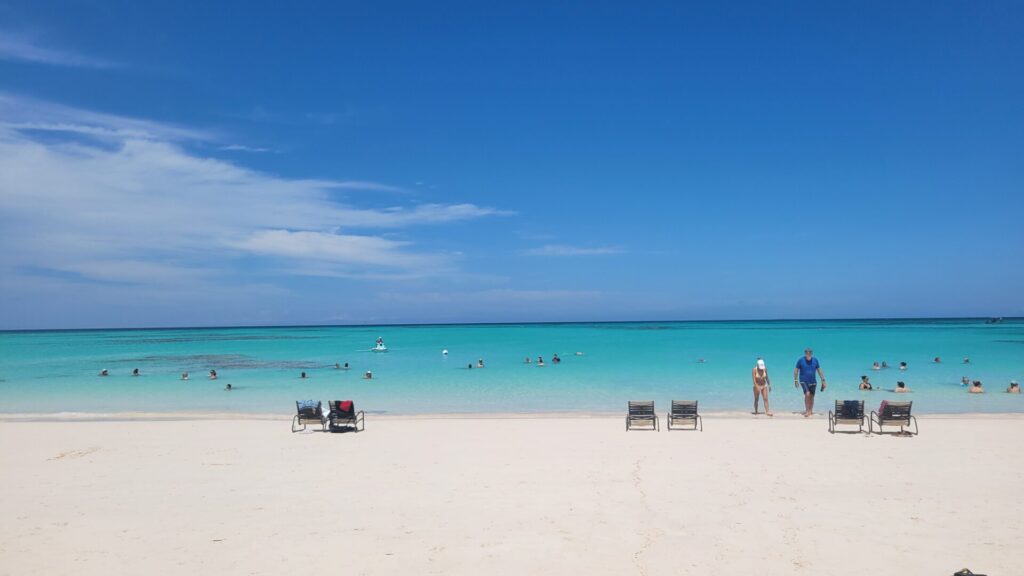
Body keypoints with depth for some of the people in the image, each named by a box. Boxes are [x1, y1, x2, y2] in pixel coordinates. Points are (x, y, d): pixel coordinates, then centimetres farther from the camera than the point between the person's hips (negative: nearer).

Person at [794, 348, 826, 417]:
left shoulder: (815, 360, -1)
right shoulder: (801, 360, -8)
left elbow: (819, 370, 7)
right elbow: (796, 370, -2)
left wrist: (823, 380, 3)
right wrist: (795, 380, -6)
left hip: (813, 382, 4)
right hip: (804, 381, -4)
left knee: (811, 396, 10)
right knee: (807, 394, -21)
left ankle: (810, 411, 24)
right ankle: (807, 410, -12)